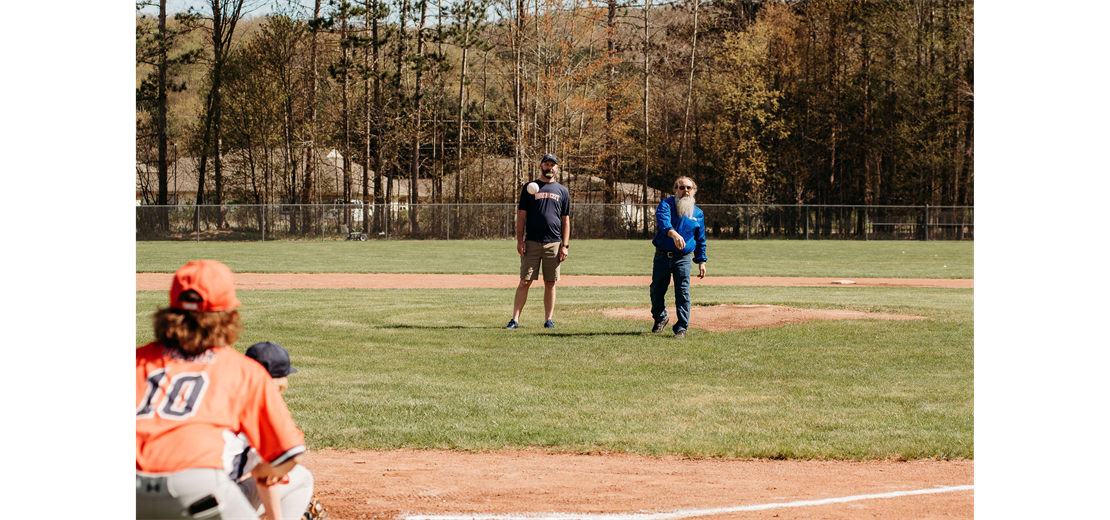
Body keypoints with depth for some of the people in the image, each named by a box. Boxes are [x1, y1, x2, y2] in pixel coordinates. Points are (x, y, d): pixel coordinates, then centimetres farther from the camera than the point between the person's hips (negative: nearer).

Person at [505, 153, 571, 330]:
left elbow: (566, 221, 11)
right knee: (525, 282, -4)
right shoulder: (529, 188, 7)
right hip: (532, 242, -1)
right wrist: (520, 240, -5)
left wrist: (565, 245, 2)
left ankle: (548, 320, 10)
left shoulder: (562, 191, 12)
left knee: (550, 283, 3)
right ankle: (515, 319, -3)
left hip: (554, 244, 1)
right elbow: (521, 216, 4)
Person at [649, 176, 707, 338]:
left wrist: (701, 261, 13)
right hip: (662, 257, -1)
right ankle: (660, 318, 32)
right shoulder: (666, 205, -2)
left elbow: (700, 240, 18)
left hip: (683, 259, 1)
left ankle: (681, 327, -4)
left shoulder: (698, 214, 10)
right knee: (657, 291, 7)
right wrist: (673, 233, -44)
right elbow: (663, 221, -24)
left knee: (683, 293, -10)